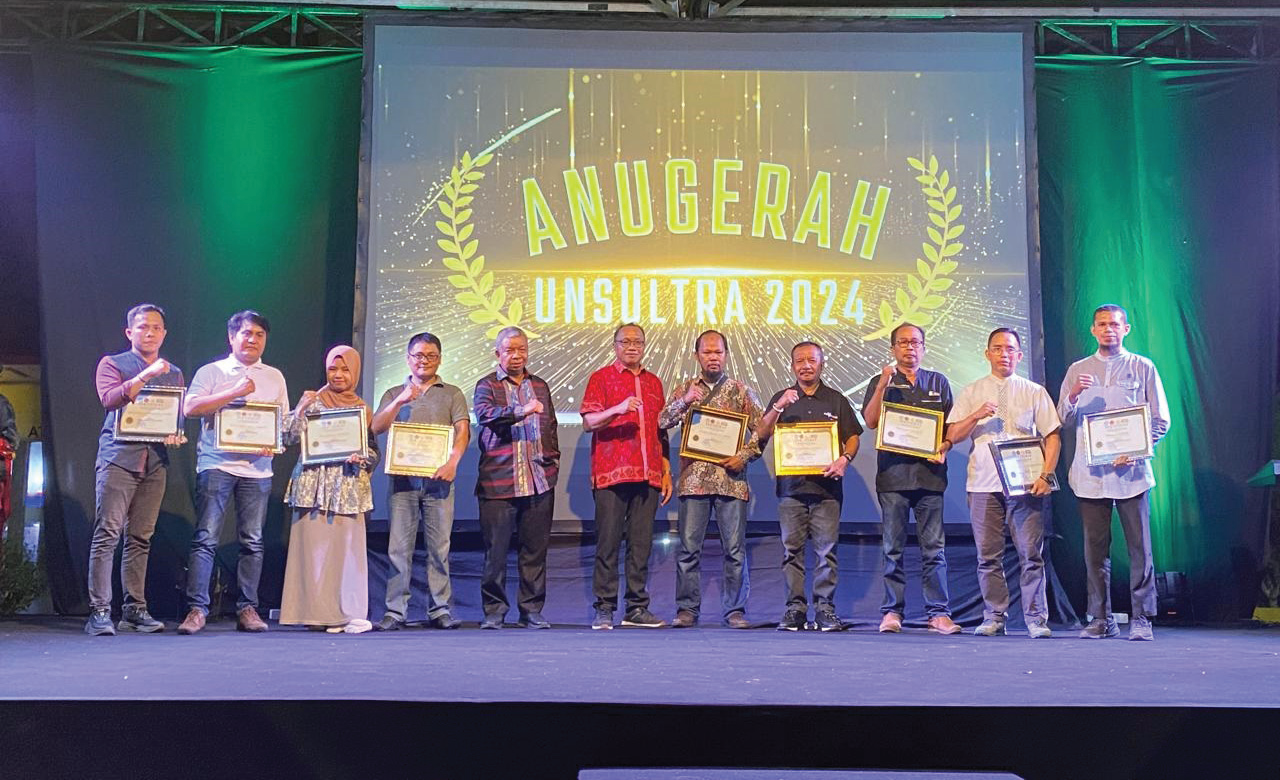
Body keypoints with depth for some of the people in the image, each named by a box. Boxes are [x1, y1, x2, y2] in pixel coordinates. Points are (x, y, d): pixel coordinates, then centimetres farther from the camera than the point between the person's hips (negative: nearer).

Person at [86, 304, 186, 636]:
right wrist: (146, 375, -15)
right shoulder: (112, 364, 9)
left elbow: (181, 415, 18)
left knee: (141, 537, 4)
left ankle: (135, 609, 8)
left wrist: (177, 435, -3)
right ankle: (99, 611, -10)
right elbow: (109, 399, -9)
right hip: (118, 456, -4)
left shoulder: (174, 373, 21)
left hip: (156, 460, 4)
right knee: (107, 533, -10)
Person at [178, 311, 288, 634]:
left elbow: (284, 421, 18)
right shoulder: (211, 372, 9)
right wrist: (234, 393, -12)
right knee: (206, 538, -8)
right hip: (216, 463, -3)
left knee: (252, 541, 3)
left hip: (257, 467, 3)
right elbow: (190, 407, -6)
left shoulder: (274, 377, 18)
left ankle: (247, 609, 8)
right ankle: (196, 608, -6)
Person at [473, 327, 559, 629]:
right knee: (495, 551, -1)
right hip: (498, 482, -4)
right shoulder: (486, 386, 4)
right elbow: (486, 414, -17)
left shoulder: (540, 386, 19)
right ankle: (494, 610, 10)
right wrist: (523, 411, -29)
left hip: (539, 481, 4)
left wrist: (553, 462, 11)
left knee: (535, 550, 6)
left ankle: (532, 610, 14)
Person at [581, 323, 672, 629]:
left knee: (642, 544, 4)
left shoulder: (653, 382, 20)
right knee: (608, 543, -5)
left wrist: (667, 471, 17)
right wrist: (618, 409, -20)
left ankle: (637, 608, 9)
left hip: (648, 476, 4)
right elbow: (587, 422, -4)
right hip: (611, 474, -4)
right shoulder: (602, 377, 6)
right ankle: (604, 609, 0)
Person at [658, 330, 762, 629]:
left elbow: (761, 431, 7)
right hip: (694, 478, 1)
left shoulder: (741, 391, 10)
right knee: (689, 547, 1)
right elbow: (663, 422, 1)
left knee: (734, 548, 1)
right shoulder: (685, 389, 12)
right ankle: (687, 609, 10)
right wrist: (685, 401, -13)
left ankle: (734, 610, 10)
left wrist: (745, 455, -7)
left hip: (731, 479, 0)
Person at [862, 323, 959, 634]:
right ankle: (892, 612, 6)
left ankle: (938, 613, 2)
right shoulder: (881, 382, 11)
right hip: (893, 474, -1)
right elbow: (870, 421, -3)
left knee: (934, 547, -2)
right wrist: (882, 385, -11)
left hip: (929, 473, 1)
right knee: (893, 548, 0)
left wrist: (944, 447, -4)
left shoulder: (938, 382, 16)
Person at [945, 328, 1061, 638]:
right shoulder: (972, 392, 13)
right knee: (988, 555, 3)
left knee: (1031, 553, -4)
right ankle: (993, 617, 10)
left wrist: (1046, 475, -7)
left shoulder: (1034, 392, 10)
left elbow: (1052, 436, 5)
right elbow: (952, 436, 7)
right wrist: (976, 416, -10)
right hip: (983, 484, 1)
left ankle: (1036, 619, 3)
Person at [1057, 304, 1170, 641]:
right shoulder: (1078, 370, 13)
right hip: (1090, 471, 2)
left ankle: (1141, 619, 3)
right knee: (1095, 548, 2)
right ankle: (1100, 619, 9)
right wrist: (1074, 395, -10)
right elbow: (1063, 419, 10)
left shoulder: (1143, 368, 8)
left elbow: (1161, 420, 6)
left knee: (1139, 546, -3)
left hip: (1131, 471, -2)